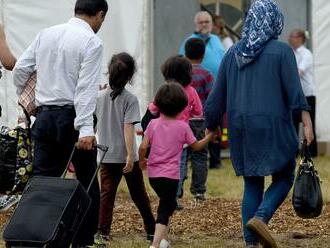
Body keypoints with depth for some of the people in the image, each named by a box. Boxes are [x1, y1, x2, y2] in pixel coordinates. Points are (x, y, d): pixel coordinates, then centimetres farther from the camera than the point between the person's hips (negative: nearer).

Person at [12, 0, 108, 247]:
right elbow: (87, 87, -18)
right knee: (87, 182, 6)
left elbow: (20, 69, 11)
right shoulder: (91, 42, -9)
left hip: (44, 116, 5)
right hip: (72, 116, -5)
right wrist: (85, 129, -23)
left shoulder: (45, 34, 8)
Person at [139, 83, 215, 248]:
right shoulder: (183, 126, -5)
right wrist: (209, 137, 22)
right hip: (170, 175, -4)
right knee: (164, 211, -5)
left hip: (153, 174, 4)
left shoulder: (153, 124, 0)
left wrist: (142, 161, 15)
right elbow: (196, 146, 6)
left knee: (168, 204, 25)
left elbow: (143, 147, -4)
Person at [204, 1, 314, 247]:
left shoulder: (233, 53, 9)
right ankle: (260, 217, -16)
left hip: (240, 128, 5)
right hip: (273, 126, -5)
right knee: (283, 178, 8)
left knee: (252, 183, 11)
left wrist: (211, 129, 17)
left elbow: (217, 97, 11)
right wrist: (307, 122, -18)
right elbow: (294, 90, -14)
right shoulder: (281, 51, -5)